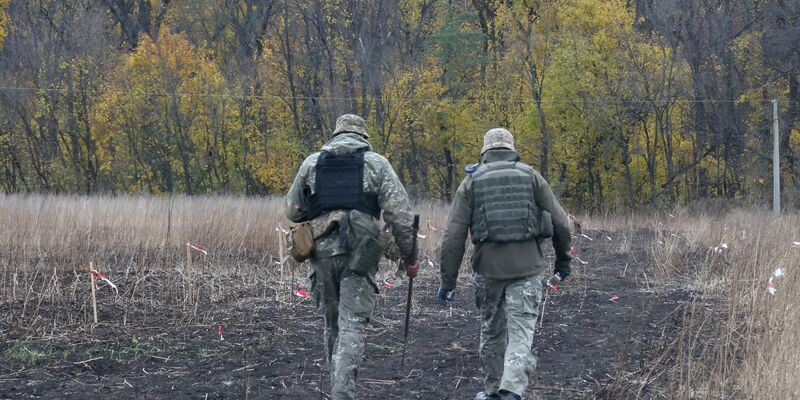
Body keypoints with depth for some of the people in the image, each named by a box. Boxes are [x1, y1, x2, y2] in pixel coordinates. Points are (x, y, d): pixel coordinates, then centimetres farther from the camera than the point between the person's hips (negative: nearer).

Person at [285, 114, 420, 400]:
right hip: (359, 251, -3)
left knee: (332, 323, 17)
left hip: (322, 248, 3)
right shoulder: (376, 163, 4)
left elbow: (293, 210, 15)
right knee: (351, 325, -6)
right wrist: (409, 256, 4)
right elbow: (399, 214, -3)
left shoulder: (312, 163, 11)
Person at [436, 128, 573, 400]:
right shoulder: (531, 177, 5)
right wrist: (563, 260, 19)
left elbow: (454, 236, -1)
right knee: (521, 334, -2)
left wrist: (447, 281, 3)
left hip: (488, 268, 1)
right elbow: (560, 223, 4)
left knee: (492, 331, 18)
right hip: (527, 268, -1)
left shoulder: (471, 182, 5)